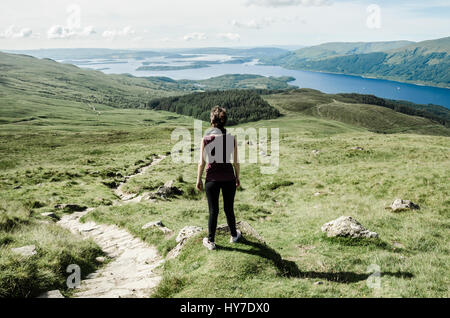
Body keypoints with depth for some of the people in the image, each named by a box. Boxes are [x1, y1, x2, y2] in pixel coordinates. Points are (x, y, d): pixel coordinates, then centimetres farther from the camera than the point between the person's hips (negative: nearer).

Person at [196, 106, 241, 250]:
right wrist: (237, 177, 13)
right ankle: (234, 235, 35)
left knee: (213, 211, 10)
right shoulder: (231, 138, -7)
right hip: (229, 178, 1)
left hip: (212, 179, -1)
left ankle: (211, 241, 21)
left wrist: (198, 180, 4)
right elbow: (236, 162, -2)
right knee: (229, 208, 18)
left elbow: (202, 163, -8)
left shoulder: (206, 138, -11)